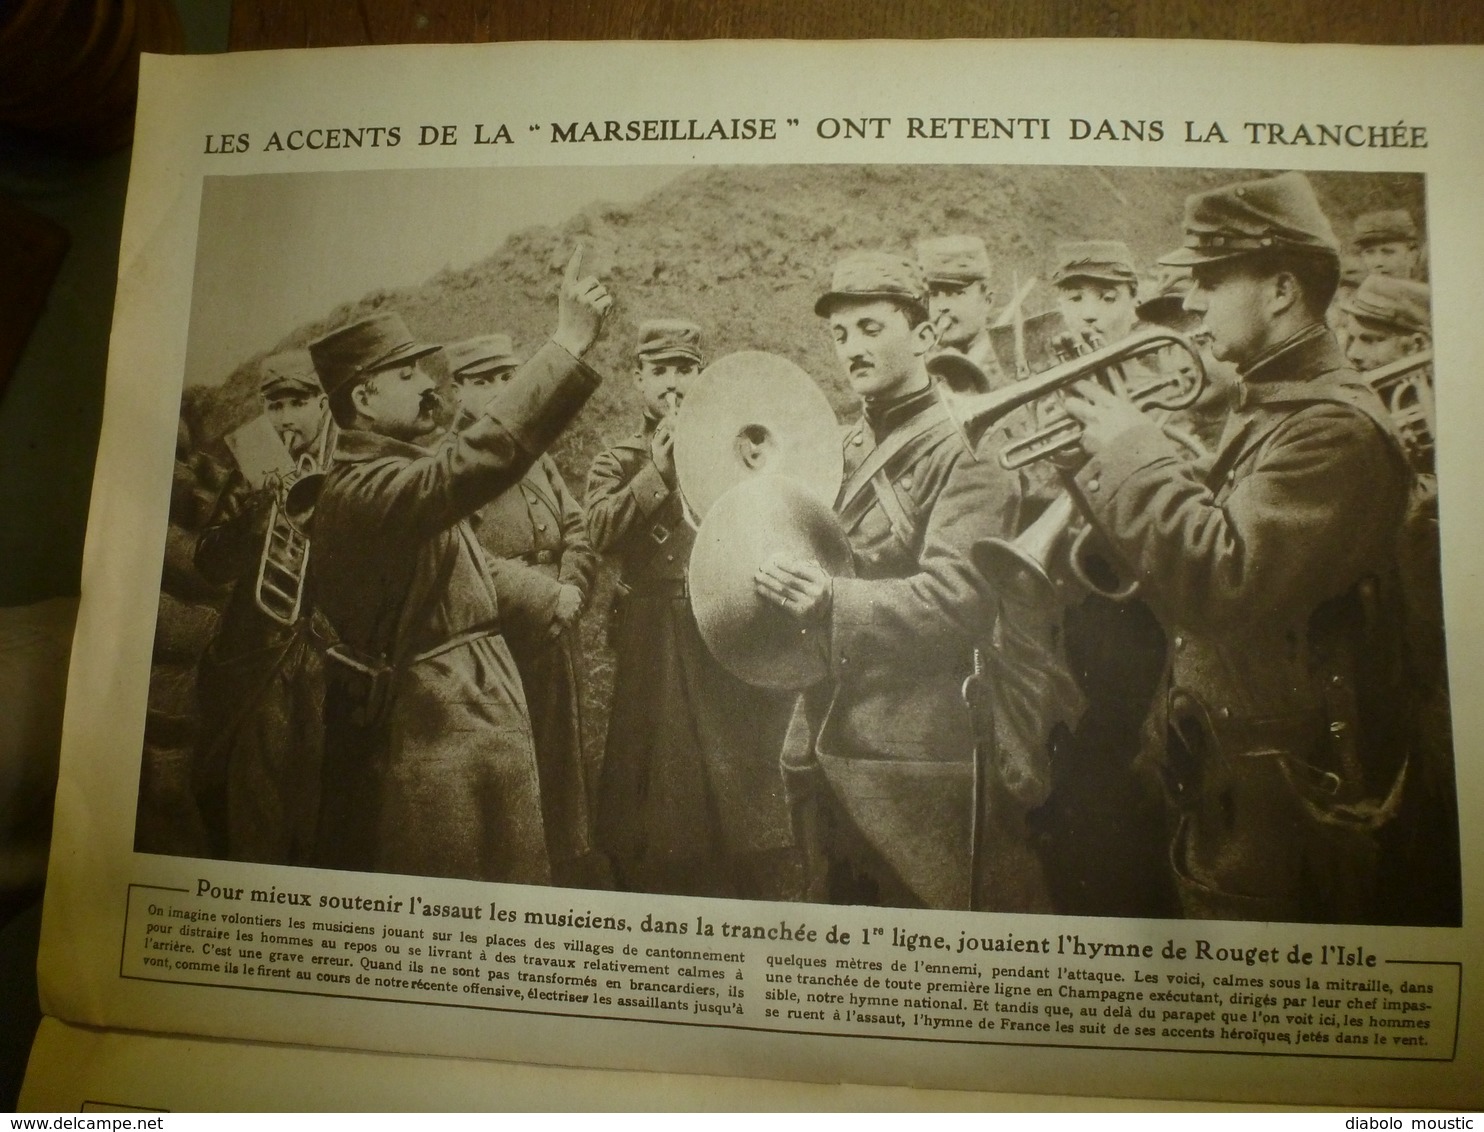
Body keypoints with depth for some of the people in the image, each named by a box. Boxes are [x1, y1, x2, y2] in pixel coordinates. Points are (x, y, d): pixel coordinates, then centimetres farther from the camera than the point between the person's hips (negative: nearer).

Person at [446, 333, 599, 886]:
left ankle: (560, 876, 30)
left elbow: (578, 534, 11)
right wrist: (547, 599, -18)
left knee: (556, 772, 15)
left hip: (551, 650, 7)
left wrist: (571, 592, -8)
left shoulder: (537, 458, 13)